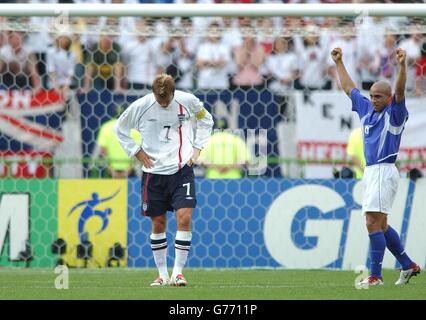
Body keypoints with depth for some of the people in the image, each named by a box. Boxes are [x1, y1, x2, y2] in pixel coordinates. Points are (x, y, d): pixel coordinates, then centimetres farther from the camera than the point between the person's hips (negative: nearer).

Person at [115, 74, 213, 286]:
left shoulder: (187, 101, -6)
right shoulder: (140, 107, -8)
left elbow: (206, 120, 15)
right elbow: (120, 129, 9)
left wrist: (197, 147, 6)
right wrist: (136, 152, 0)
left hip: (182, 169, 0)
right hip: (154, 171, 0)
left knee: (184, 218, -13)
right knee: (158, 224, 4)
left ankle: (178, 272, -7)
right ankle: (162, 274, 15)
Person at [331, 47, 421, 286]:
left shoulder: (394, 114, -6)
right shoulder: (367, 109, 14)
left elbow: (400, 91, -23)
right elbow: (349, 88, 25)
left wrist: (402, 65, -36)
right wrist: (339, 63, 29)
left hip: (384, 172, -9)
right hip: (371, 172, 9)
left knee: (373, 223, -13)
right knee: (381, 225, 13)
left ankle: (375, 276, -11)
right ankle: (408, 266, 23)